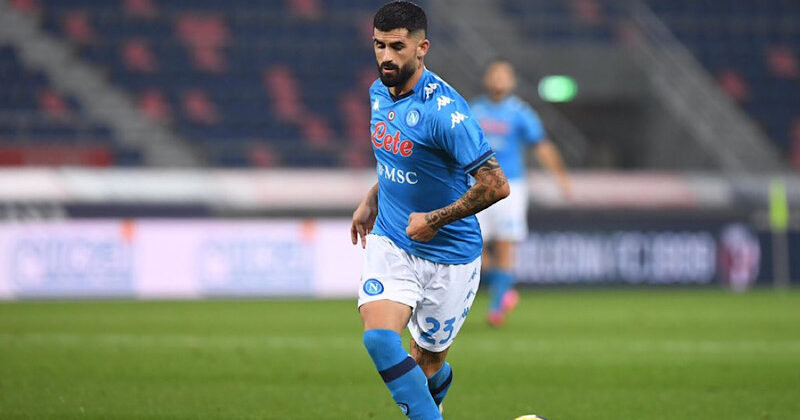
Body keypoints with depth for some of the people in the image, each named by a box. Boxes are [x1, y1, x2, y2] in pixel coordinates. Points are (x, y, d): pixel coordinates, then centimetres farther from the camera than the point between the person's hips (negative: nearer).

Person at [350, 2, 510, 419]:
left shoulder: (443, 110, -23)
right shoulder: (379, 92, 2)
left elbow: (496, 185, -25)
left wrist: (435, 220, -19)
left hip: (448, 255, -5)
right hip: (389, 241, 5)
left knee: (427, 361, 8)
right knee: (379, 337, -18)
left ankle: (439, 380, 42)